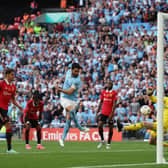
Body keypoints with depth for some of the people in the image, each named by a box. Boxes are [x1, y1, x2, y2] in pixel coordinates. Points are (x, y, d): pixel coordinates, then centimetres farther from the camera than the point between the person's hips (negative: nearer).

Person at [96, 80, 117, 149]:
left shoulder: (114, 93, -4)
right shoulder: (103, 92, 10)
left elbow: (114, 104, -9)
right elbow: (101, 102, 14)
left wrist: (112, 113, -18)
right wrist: (97, 112, 9)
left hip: (110, 113, -3)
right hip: (103, 112, 3)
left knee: (110, 127, 2)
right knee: (99, 125, -11)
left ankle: (108, 143, 13)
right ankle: (102, 140, 7)